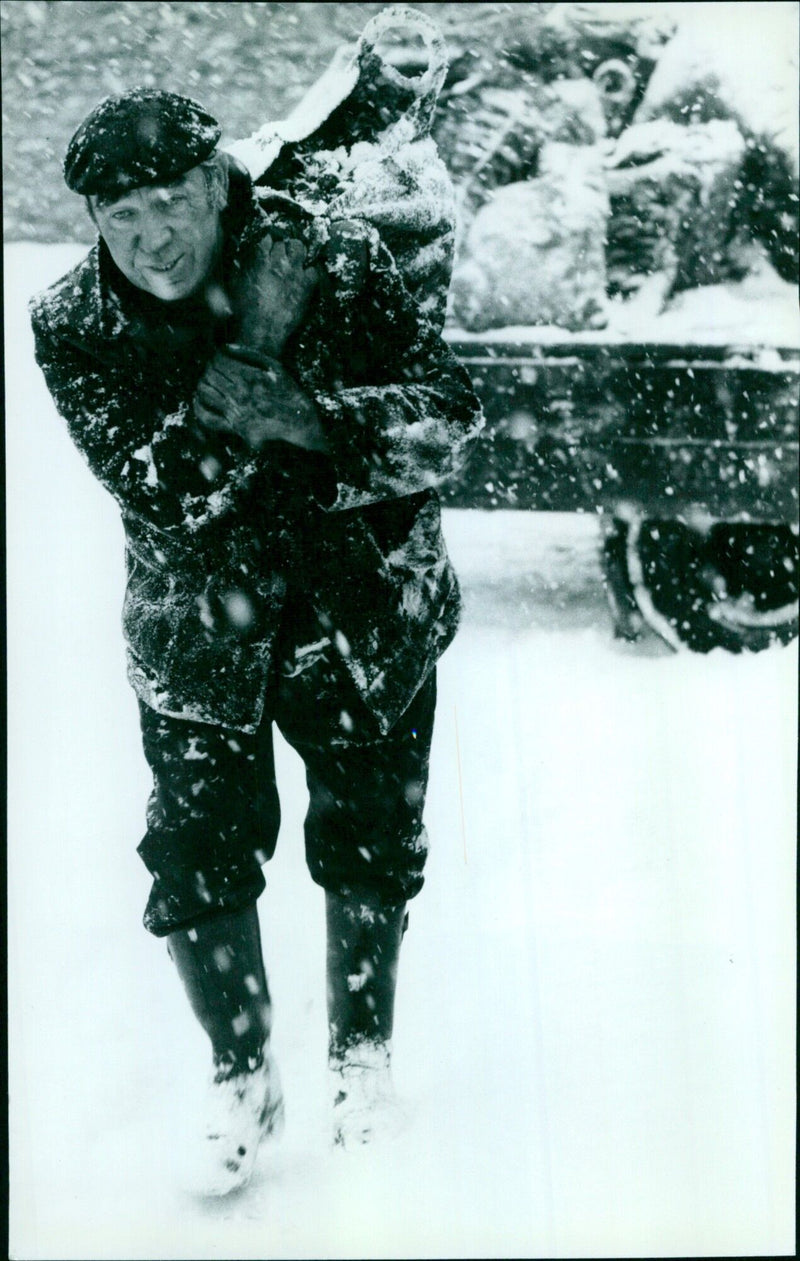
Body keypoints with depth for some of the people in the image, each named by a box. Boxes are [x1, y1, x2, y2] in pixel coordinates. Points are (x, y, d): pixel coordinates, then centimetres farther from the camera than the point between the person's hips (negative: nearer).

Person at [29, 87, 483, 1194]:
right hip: (198, 635, 0)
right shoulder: (72, 325, -12)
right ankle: (242, 1078, 28)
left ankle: (363, 1048, 40)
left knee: (371, 847, 13)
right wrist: (254, 353, -32)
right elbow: (158, 495, -22)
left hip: (367, 616, 0)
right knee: (199, 861, 1)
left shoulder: (337, 262, -14)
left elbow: (451, 415, -17)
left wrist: (312, 419, -33)